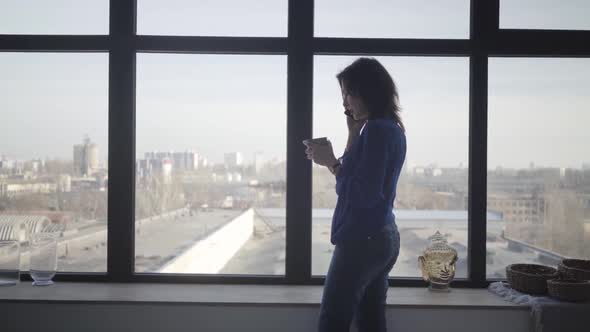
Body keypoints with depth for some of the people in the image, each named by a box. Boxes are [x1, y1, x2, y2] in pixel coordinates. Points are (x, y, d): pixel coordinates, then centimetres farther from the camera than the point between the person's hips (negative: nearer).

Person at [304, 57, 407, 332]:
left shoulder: (376, 130, -16)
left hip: (362, 240, -10)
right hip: (383, 238, 10)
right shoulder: (392, 128, 12)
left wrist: (330, 163, -15)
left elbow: (363, 195, -22)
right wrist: (354, 135, 9)